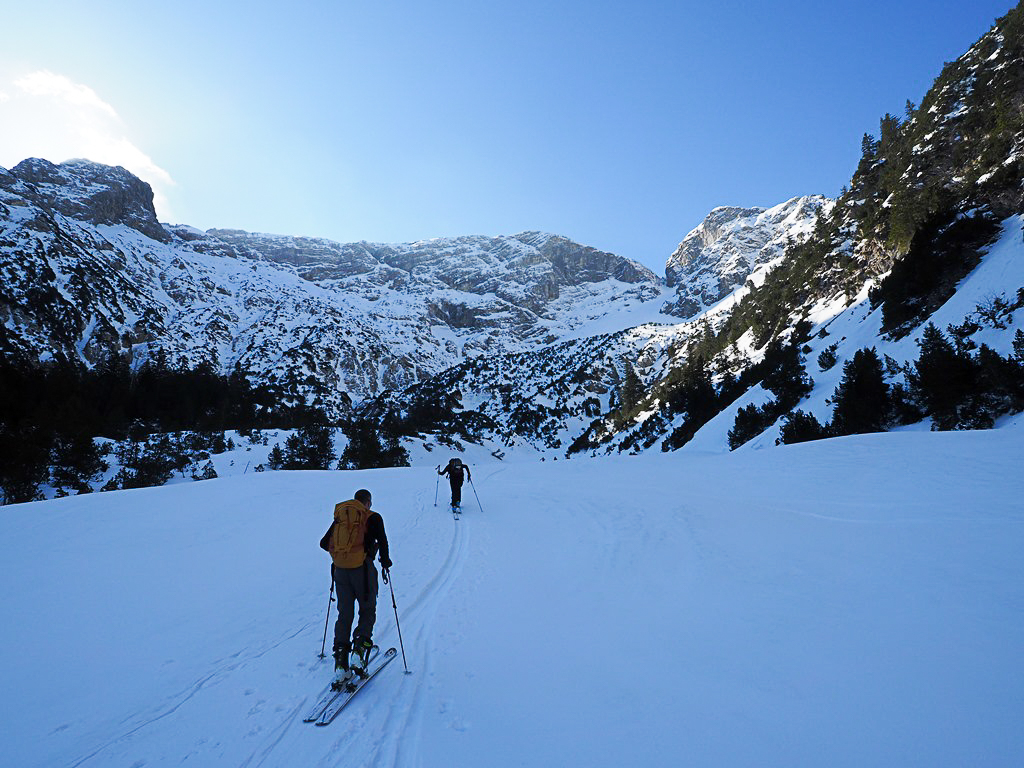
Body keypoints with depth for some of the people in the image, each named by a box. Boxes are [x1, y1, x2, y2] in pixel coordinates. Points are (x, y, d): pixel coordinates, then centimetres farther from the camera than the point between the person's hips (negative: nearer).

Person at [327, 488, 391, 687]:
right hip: (362, 568, -4)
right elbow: (382, 541, -7)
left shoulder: (340, 517, 13)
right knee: (367, 611, 11)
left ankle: (341, 665, 5)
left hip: (340, 570, 4)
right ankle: (359, 651, -9)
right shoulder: (373, 517, 0)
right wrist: (385, 561, 9)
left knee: (344, 614, 11)